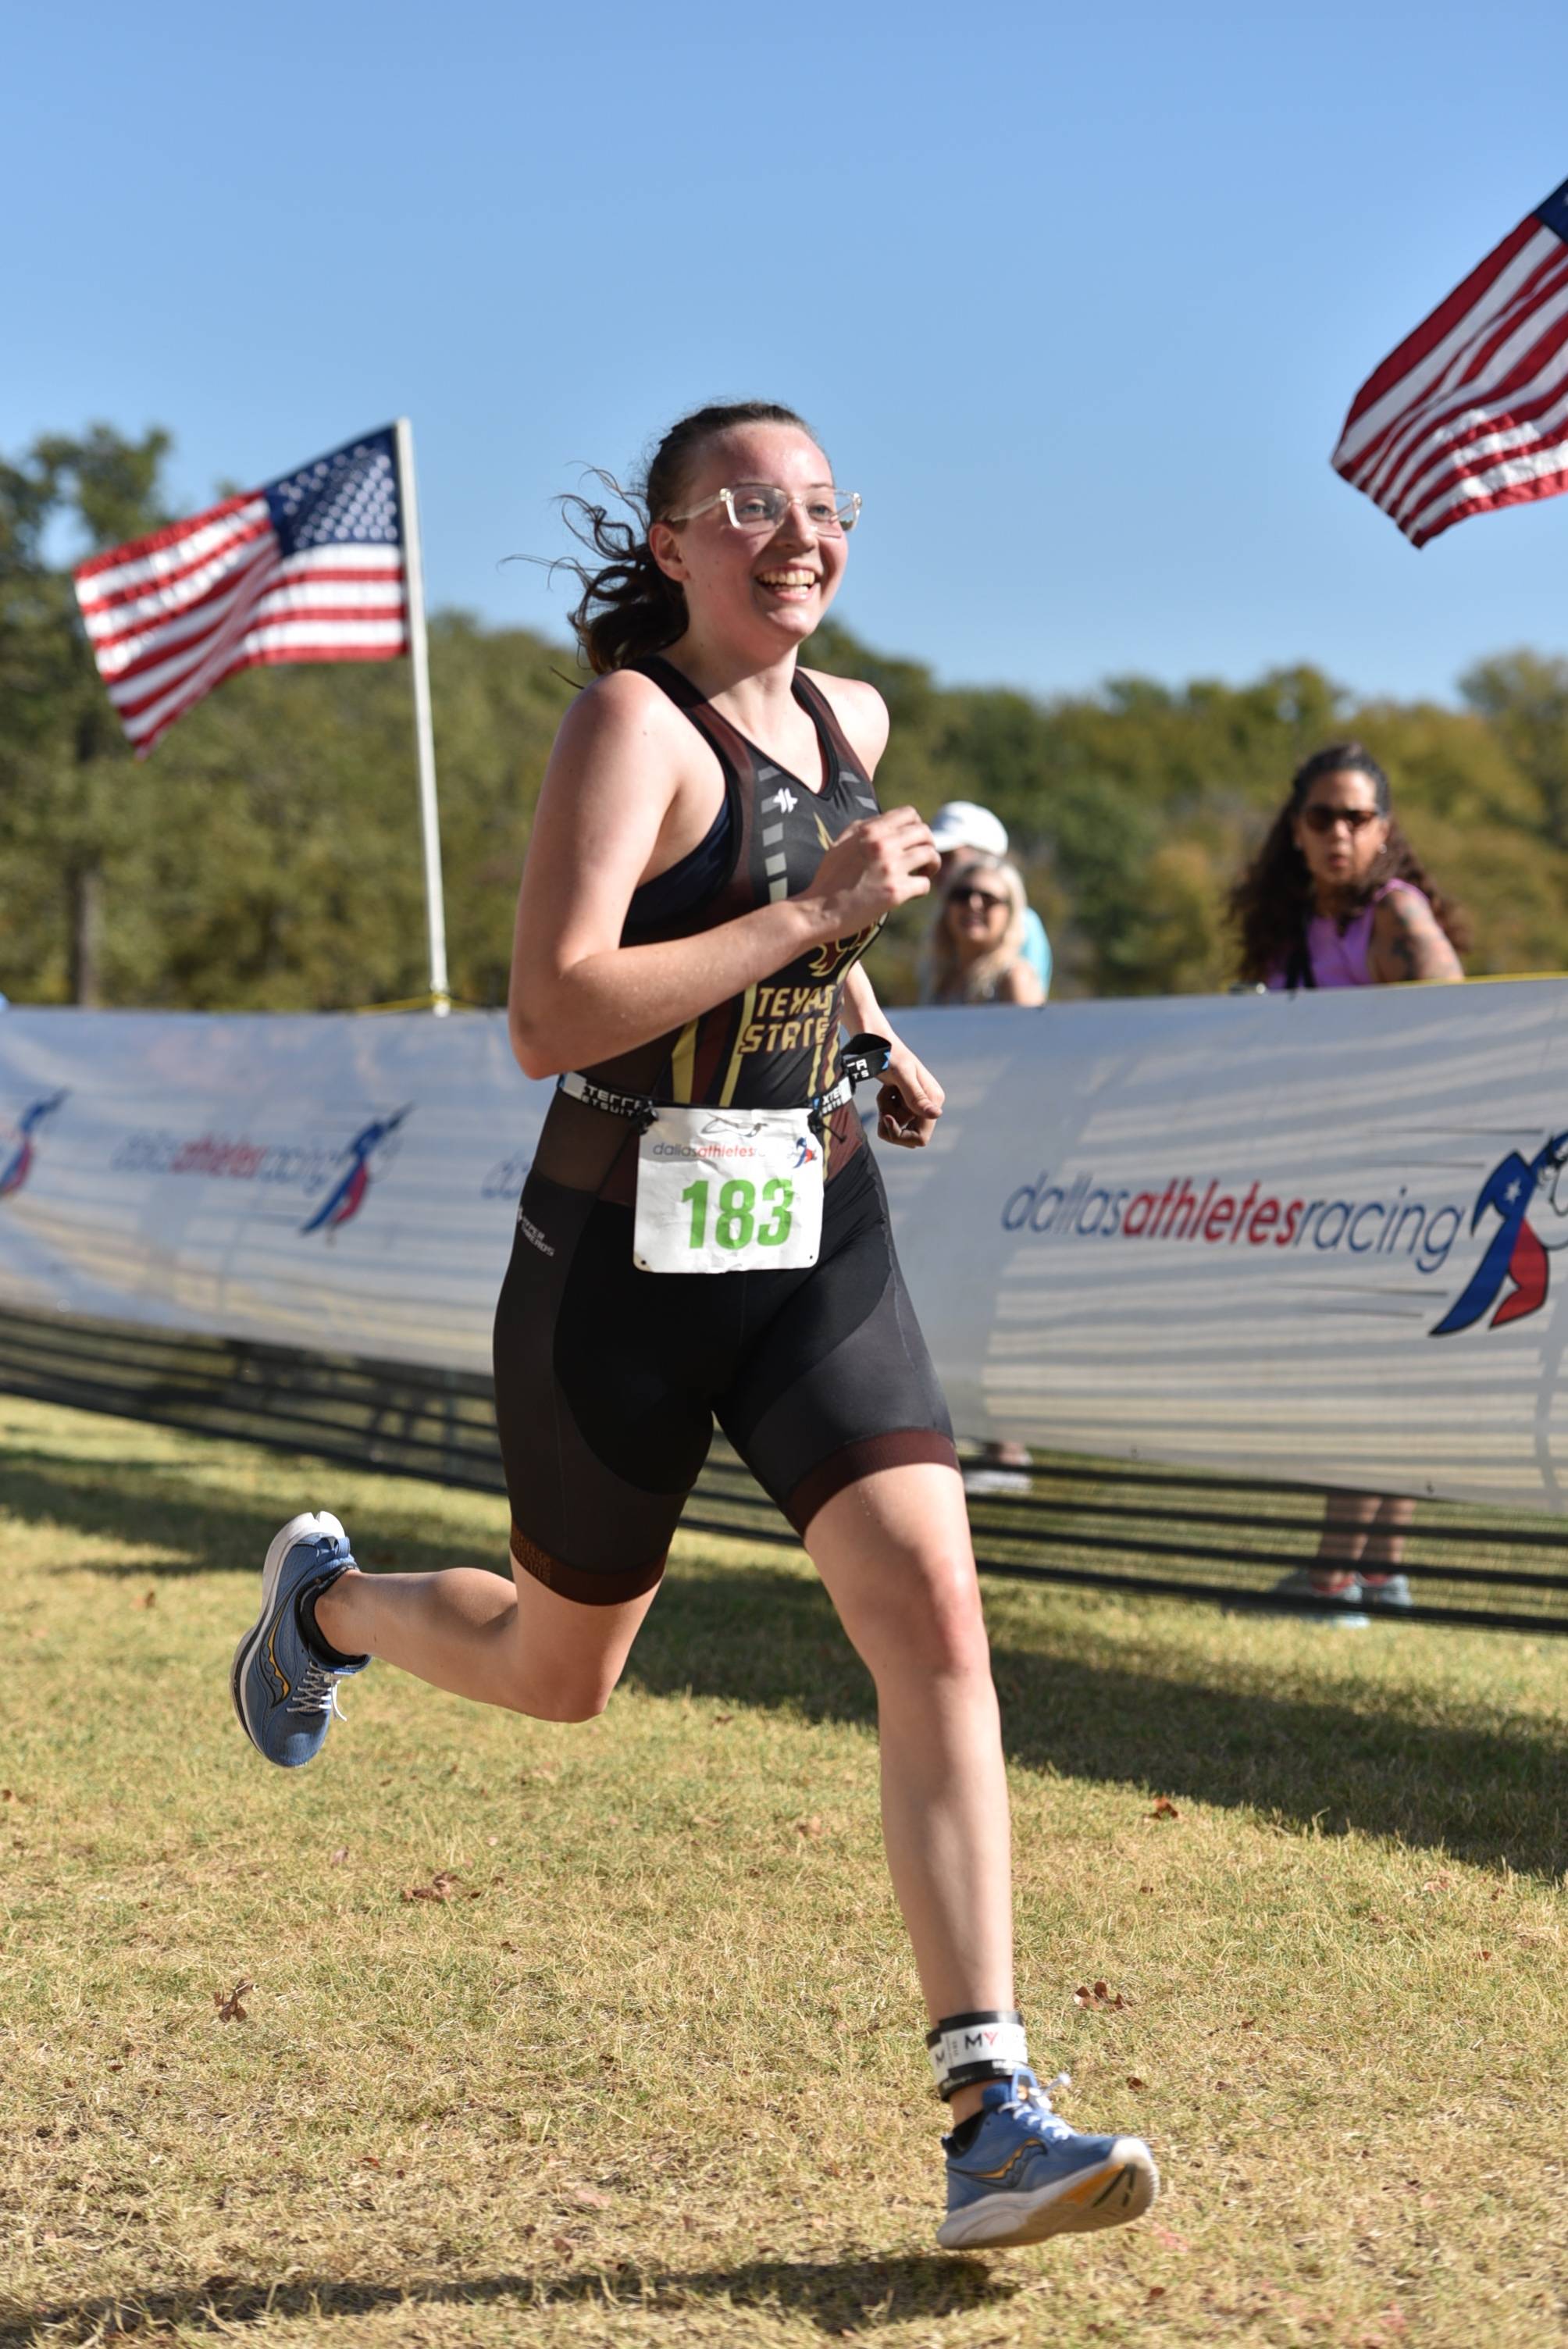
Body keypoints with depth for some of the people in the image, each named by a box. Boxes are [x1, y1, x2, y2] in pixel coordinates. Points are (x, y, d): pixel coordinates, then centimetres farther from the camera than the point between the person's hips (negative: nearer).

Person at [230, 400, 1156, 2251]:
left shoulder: (849, 719, 7)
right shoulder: (631, 721, -15)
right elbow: (548, 1018, -27)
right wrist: (815, 913, -27)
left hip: (816, 1245, 5)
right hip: (621, 1260, -5)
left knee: (934, 1621, -14)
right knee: (560, 1676, 14)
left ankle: (992, 2119, -14)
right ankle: (325, 1602, 49)